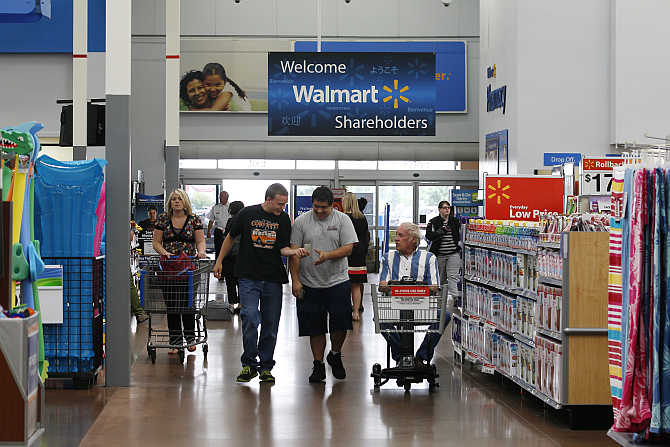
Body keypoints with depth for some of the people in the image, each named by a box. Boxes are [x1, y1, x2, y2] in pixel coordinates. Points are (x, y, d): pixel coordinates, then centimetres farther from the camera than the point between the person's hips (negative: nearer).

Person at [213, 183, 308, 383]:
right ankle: (249, 363, -1)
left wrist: (295, 251, -20)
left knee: (270, 325, 4)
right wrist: (219, 261, 13)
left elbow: (283, 248, 1)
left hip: (273, 279, 3)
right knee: (250, 318, -15)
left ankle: (265, 367, 16)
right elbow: (230, 237, 11)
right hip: (248, 277, -2)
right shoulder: (247, 214, -2)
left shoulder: (284, 219, 4)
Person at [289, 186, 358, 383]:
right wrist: (295, 280, -6)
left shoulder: (342, 220, 1)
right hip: (310, 284, 1)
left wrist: (327, 255, -23)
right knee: (315, 327, 4)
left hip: (338, 282, -1)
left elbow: (348, 248, -6)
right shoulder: (301, 222, 2)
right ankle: (318, 365, 15)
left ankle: (335, 355, 21)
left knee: (340, 323, -5)